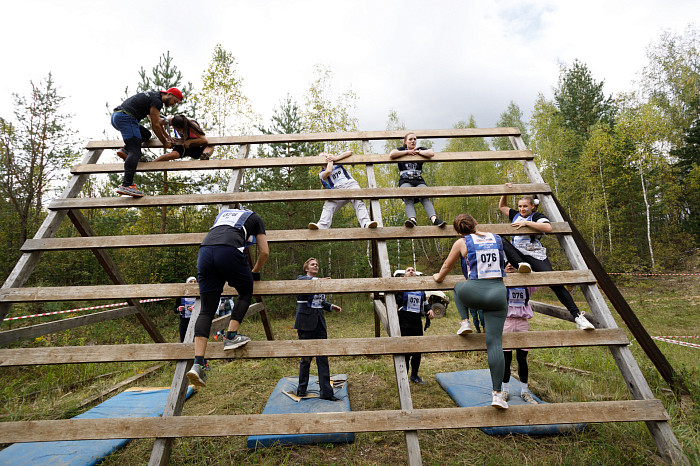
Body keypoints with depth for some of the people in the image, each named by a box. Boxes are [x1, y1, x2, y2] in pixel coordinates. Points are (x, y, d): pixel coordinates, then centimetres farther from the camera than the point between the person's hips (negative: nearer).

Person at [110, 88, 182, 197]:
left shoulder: (153, 95, 24)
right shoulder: (157, 100, -7)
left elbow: (156, 121, 32)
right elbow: (155, 126, -7)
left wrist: (167, 136, 33)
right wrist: (164, 143, 4)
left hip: (115, 116, 10)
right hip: (125, 117, -10)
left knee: (146, 134, 26)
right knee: (135, 152, -16)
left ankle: (125, 150, 3)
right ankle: (126, 185, -27)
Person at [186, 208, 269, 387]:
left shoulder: (223, 213, 41)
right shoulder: (255, 218, 28)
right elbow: (264, 252, 21)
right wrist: (255, 273, 37)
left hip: (204, 251, 5)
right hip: (229, 251, -4)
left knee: (206, 310, 7)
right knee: (246, 292, 21)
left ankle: (197, 364, 0)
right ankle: (231, 337, 10)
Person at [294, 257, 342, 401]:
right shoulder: (302, 279, -2)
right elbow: (299, 281, -28)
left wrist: (331, 306, 7)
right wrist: (317, 280, -42)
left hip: (319, 323, 5)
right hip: (306, 323, -5)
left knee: (323, 358, 4)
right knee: (306, 358, 5)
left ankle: (326, 392, 12)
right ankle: (302, 389, 26)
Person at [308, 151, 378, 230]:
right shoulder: (322, 173, 21)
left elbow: (350, 152, 18)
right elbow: (328, 171, -3)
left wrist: (335, 158, 8)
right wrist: (330, 160, 15)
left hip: (350, 184, 0)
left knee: (358, 202, -28)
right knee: (328, 205, -26)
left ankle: (366, 223, -50)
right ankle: (321, 226, -45)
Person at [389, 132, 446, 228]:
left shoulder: (420, 149, 23)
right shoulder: (402, 149, 20)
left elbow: (431, 154, 0)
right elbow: (391, 155, -4)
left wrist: (417, 151, 9)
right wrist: (407, 152, 3)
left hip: (419, 181, 2)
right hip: (405, 181, -1)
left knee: (425, 197, -30)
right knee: (408, 198, -34)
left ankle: (434, 219, -47)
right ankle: (412, 219, -54)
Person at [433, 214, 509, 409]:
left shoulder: (462, 243, 2)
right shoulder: (497, 239, 13)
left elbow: (447, 265, 13)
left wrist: (439, 277, 33)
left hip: (475, 292, -3)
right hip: (498, 292, 3)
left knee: (458, 287, 34)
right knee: (495, 342, 5)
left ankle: (465, 322, 17)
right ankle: (497, 394, 5)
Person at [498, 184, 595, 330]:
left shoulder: (537, 216, 5)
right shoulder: (516, 215, 21)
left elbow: (548, 228, -16)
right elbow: (501, 206, 32)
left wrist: (526, 223, -14)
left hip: (535, 255, -3)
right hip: (517, 253, 4)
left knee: (553, 281, -21)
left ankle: (577, 316, -13)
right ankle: (521, 265, -43)